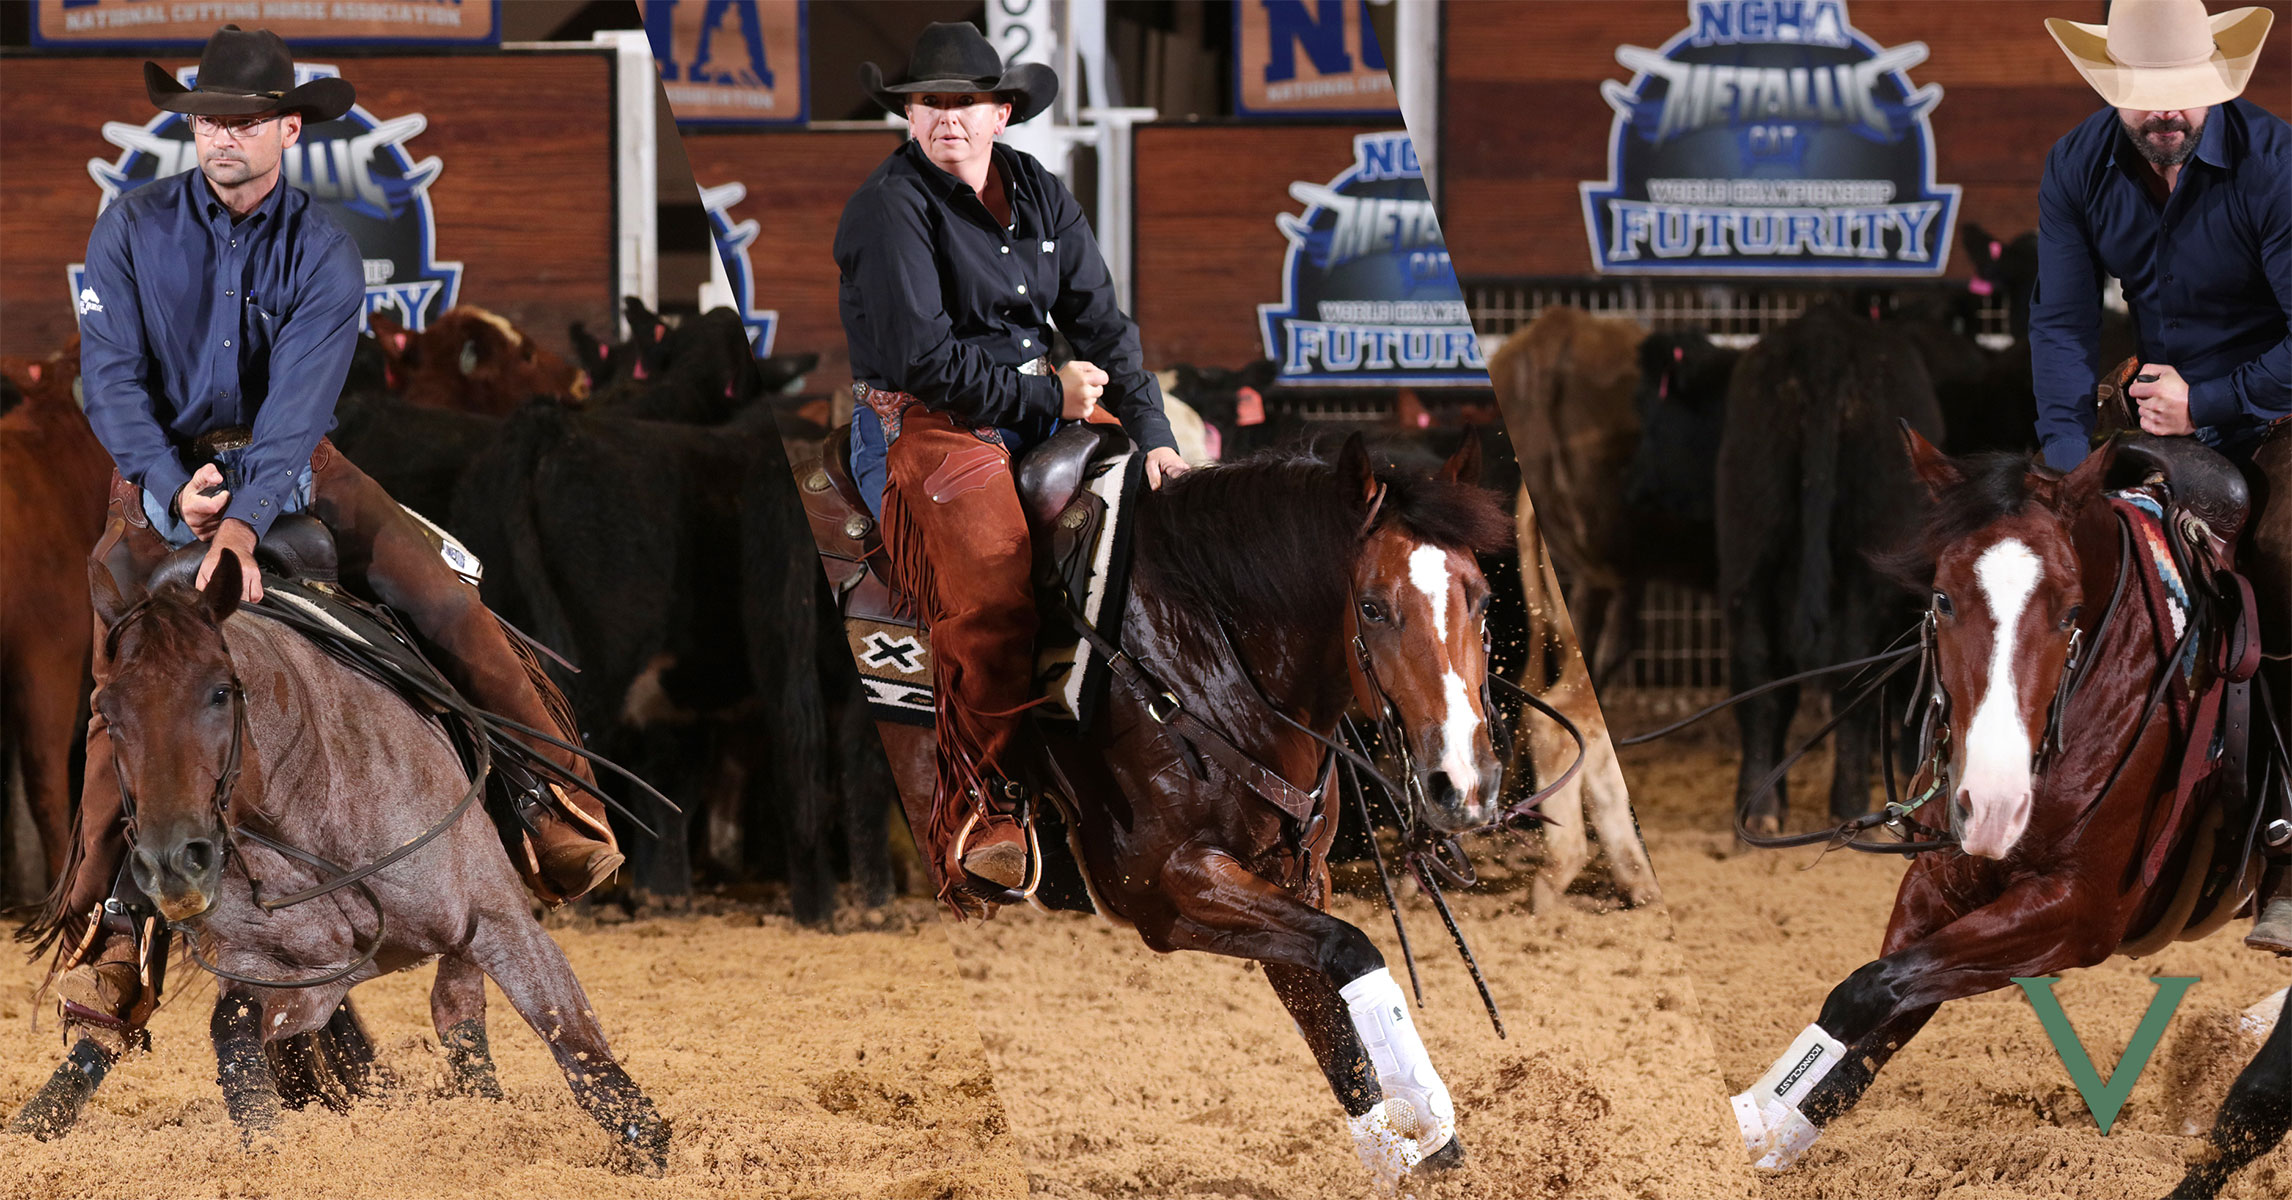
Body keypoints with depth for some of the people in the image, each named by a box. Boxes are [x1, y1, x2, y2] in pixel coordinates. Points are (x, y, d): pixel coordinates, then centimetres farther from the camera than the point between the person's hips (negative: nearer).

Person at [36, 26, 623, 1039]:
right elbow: (111, 375, -10)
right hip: (162, 470, -1)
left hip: (286, 463, 1)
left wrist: (246, 517, -37)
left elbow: (300, 394, -21)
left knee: (437, 595, -15)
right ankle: (97, 917, -13)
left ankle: (557, 801, -9)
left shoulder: (324, 252, -9)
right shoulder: (133, 230, -6)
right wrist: (176, 486, -26)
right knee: (124, 679, -14)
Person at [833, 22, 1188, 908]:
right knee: (990, 584, -30)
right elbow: (921, 358, -15)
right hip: (921, 430, -7)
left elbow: (1100, 324, 13)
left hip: (1039, 417, 7)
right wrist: (1047, 395, -12)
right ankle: (979, 813, -26)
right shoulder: (890, 208, -9)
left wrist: (1154, 435, -1)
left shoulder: (1041, 196, 12)